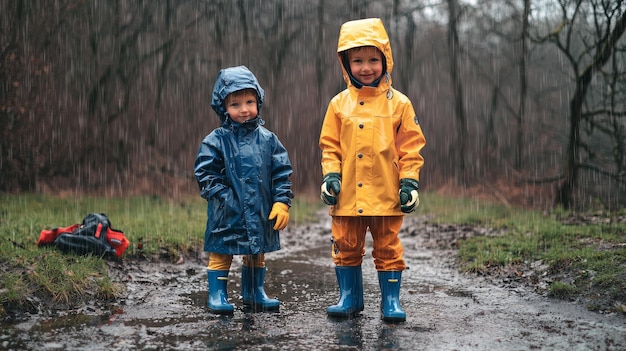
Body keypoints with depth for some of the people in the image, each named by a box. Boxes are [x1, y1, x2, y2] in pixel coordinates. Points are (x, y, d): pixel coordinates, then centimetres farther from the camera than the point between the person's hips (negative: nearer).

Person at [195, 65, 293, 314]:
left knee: (257, 254, 17)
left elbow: (282, 173, 4)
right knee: (220, 254, 3)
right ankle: (217, 295, 16)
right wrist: (222, 196, -16)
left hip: (260, 213, 4)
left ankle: (254, 293, 32)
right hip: (227, 214, -3)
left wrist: (282, 202, -5)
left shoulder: (267, 139, 3)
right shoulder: (216, 141, -5)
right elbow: (205, 173, -6)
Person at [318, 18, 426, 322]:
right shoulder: (339, 104, 5)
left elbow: (411, 146, 1)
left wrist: (409, 181, -5)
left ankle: (391, 300, 17)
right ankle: (349, 298, 24)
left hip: (386, 194, -2)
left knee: (388, 248, 6)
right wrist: (330, 175, -4)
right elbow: (330, 145, 8)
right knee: (346, 247, 10)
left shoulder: (398, 103, 0)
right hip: (348, 194, 2)